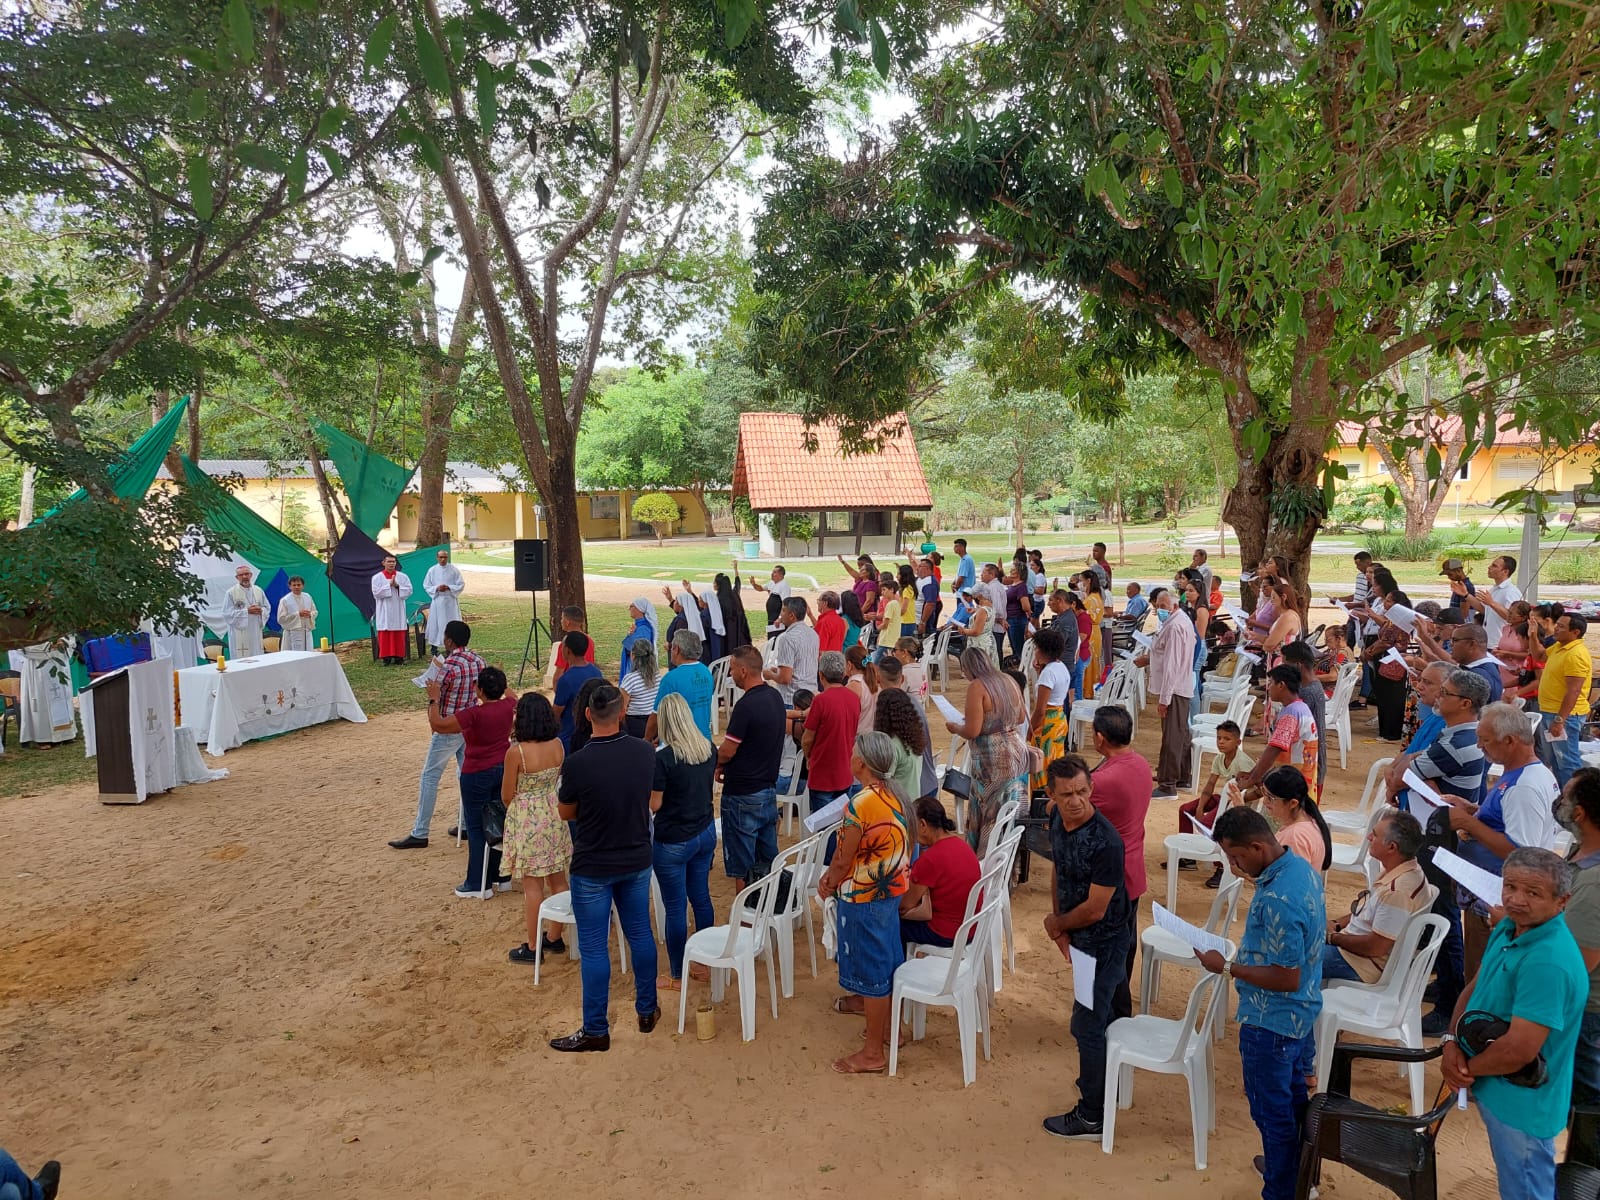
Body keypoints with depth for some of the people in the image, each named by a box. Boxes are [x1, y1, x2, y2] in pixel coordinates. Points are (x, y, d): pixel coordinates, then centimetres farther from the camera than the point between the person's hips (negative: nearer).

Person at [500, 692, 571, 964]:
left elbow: (507, 795, -10)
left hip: (527, 820, -5)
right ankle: (555, 938, 29)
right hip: (554, 816, 5)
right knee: (558, 880, 15)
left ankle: (533, 947, 14)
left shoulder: (516, 751, -20)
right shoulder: (557, 745, -5)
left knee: (532, 885, 4)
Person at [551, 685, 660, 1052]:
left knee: (594, 948, 7)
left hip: (593, 868, -4)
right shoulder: (645, 753, -10)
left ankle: (596, 1031, 18)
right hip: (637, 861, 4)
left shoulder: (576, 764, -23)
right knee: (640, 934, 20)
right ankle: (647, 1010, 34)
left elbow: (566, 814, -6)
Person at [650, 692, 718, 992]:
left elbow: (654, 805, -15)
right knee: (701, 898, 18)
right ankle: (705, 964, 31)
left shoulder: (663, 757, -22)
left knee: (675, 908, 6)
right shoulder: (708, 749, -3)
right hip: (705, 833, 6)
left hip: (673, 842, -6)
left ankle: (676, 976, 19)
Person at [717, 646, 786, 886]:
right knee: (768, 859, 17)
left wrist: (716, 764, 4)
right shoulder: (775, 697, 4)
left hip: (743, 794, -8)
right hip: (769, 788, 8)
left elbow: (727, 751, -19)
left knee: (742, 865, 4)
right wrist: (726, 766, 10)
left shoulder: (746, 706, -23)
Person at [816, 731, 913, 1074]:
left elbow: (843, 859, -18)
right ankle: (889, 1027, 39)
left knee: (870, 971, 4)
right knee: (887, 961, 22)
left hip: (864, 897, -8)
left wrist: (828, 884, 2)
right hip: (892, 889, 8)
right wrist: (833, 875, 9)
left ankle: (873, 1053, 16)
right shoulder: (896, 795, 0)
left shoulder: (860, 804, -26)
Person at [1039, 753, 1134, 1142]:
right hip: (1080, 935, 8)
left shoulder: (1105, 842, -33)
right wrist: (1059, 925, 0)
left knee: (1087, 1025, 3)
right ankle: (1102, 1081, 46)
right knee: (1100, 1014, 25)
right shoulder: (1057, 819, -8)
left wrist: (1056, 924, -9)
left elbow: (1094, 910, -26)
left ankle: (1091, 1118, 20)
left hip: (1104, 941, -8)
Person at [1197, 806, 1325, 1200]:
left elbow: (1287, 978, -29)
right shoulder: (1300, 866, -5)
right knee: (1294, 1095, 28)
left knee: (1272, 1109, 10)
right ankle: (1293, 1166, 48)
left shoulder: (1278, 901, -35)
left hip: (1271, 1023, -10)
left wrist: (1227, 967, -22)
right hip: (1301, 1012, 10)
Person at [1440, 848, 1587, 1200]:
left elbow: (1518, 1050, -30)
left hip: (1521, 1104, -8)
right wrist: (1452, 1043, -7)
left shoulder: (1549, 962, -31)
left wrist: (1469, 1068, -13)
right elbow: (1474, 988, 8)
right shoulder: (1508, 927, -2)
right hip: (1494, 1089, 8)